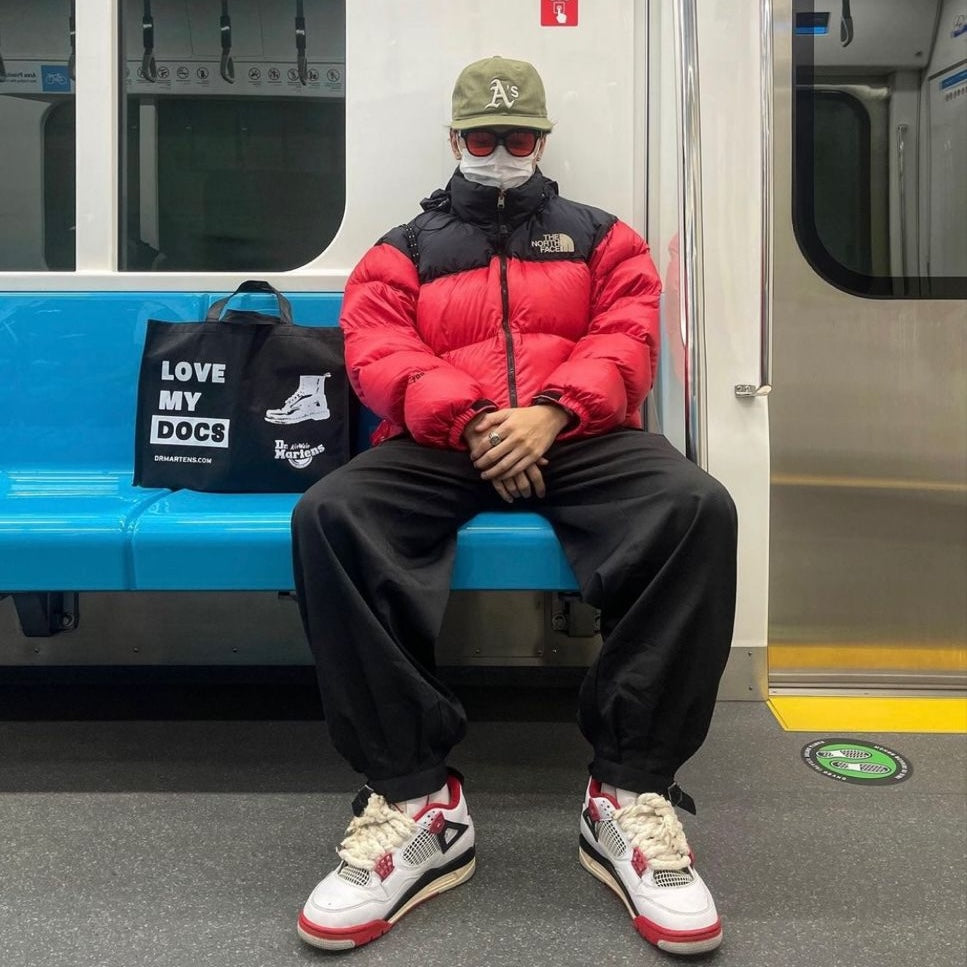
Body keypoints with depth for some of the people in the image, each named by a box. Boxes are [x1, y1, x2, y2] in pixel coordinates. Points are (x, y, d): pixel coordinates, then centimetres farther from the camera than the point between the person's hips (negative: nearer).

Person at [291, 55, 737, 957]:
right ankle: (414, 797, -29)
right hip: (442, 447, 0)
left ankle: (630, 793, -27)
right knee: (328, 515, -31)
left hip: (578, 440, 0)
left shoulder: (601, 237, 21)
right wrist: (471, 423, -16)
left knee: (697, 506, -32)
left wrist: (550, 415, -15)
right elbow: (377, 351, 3)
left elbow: (627, 339, 4)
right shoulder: (402, 251, 20)